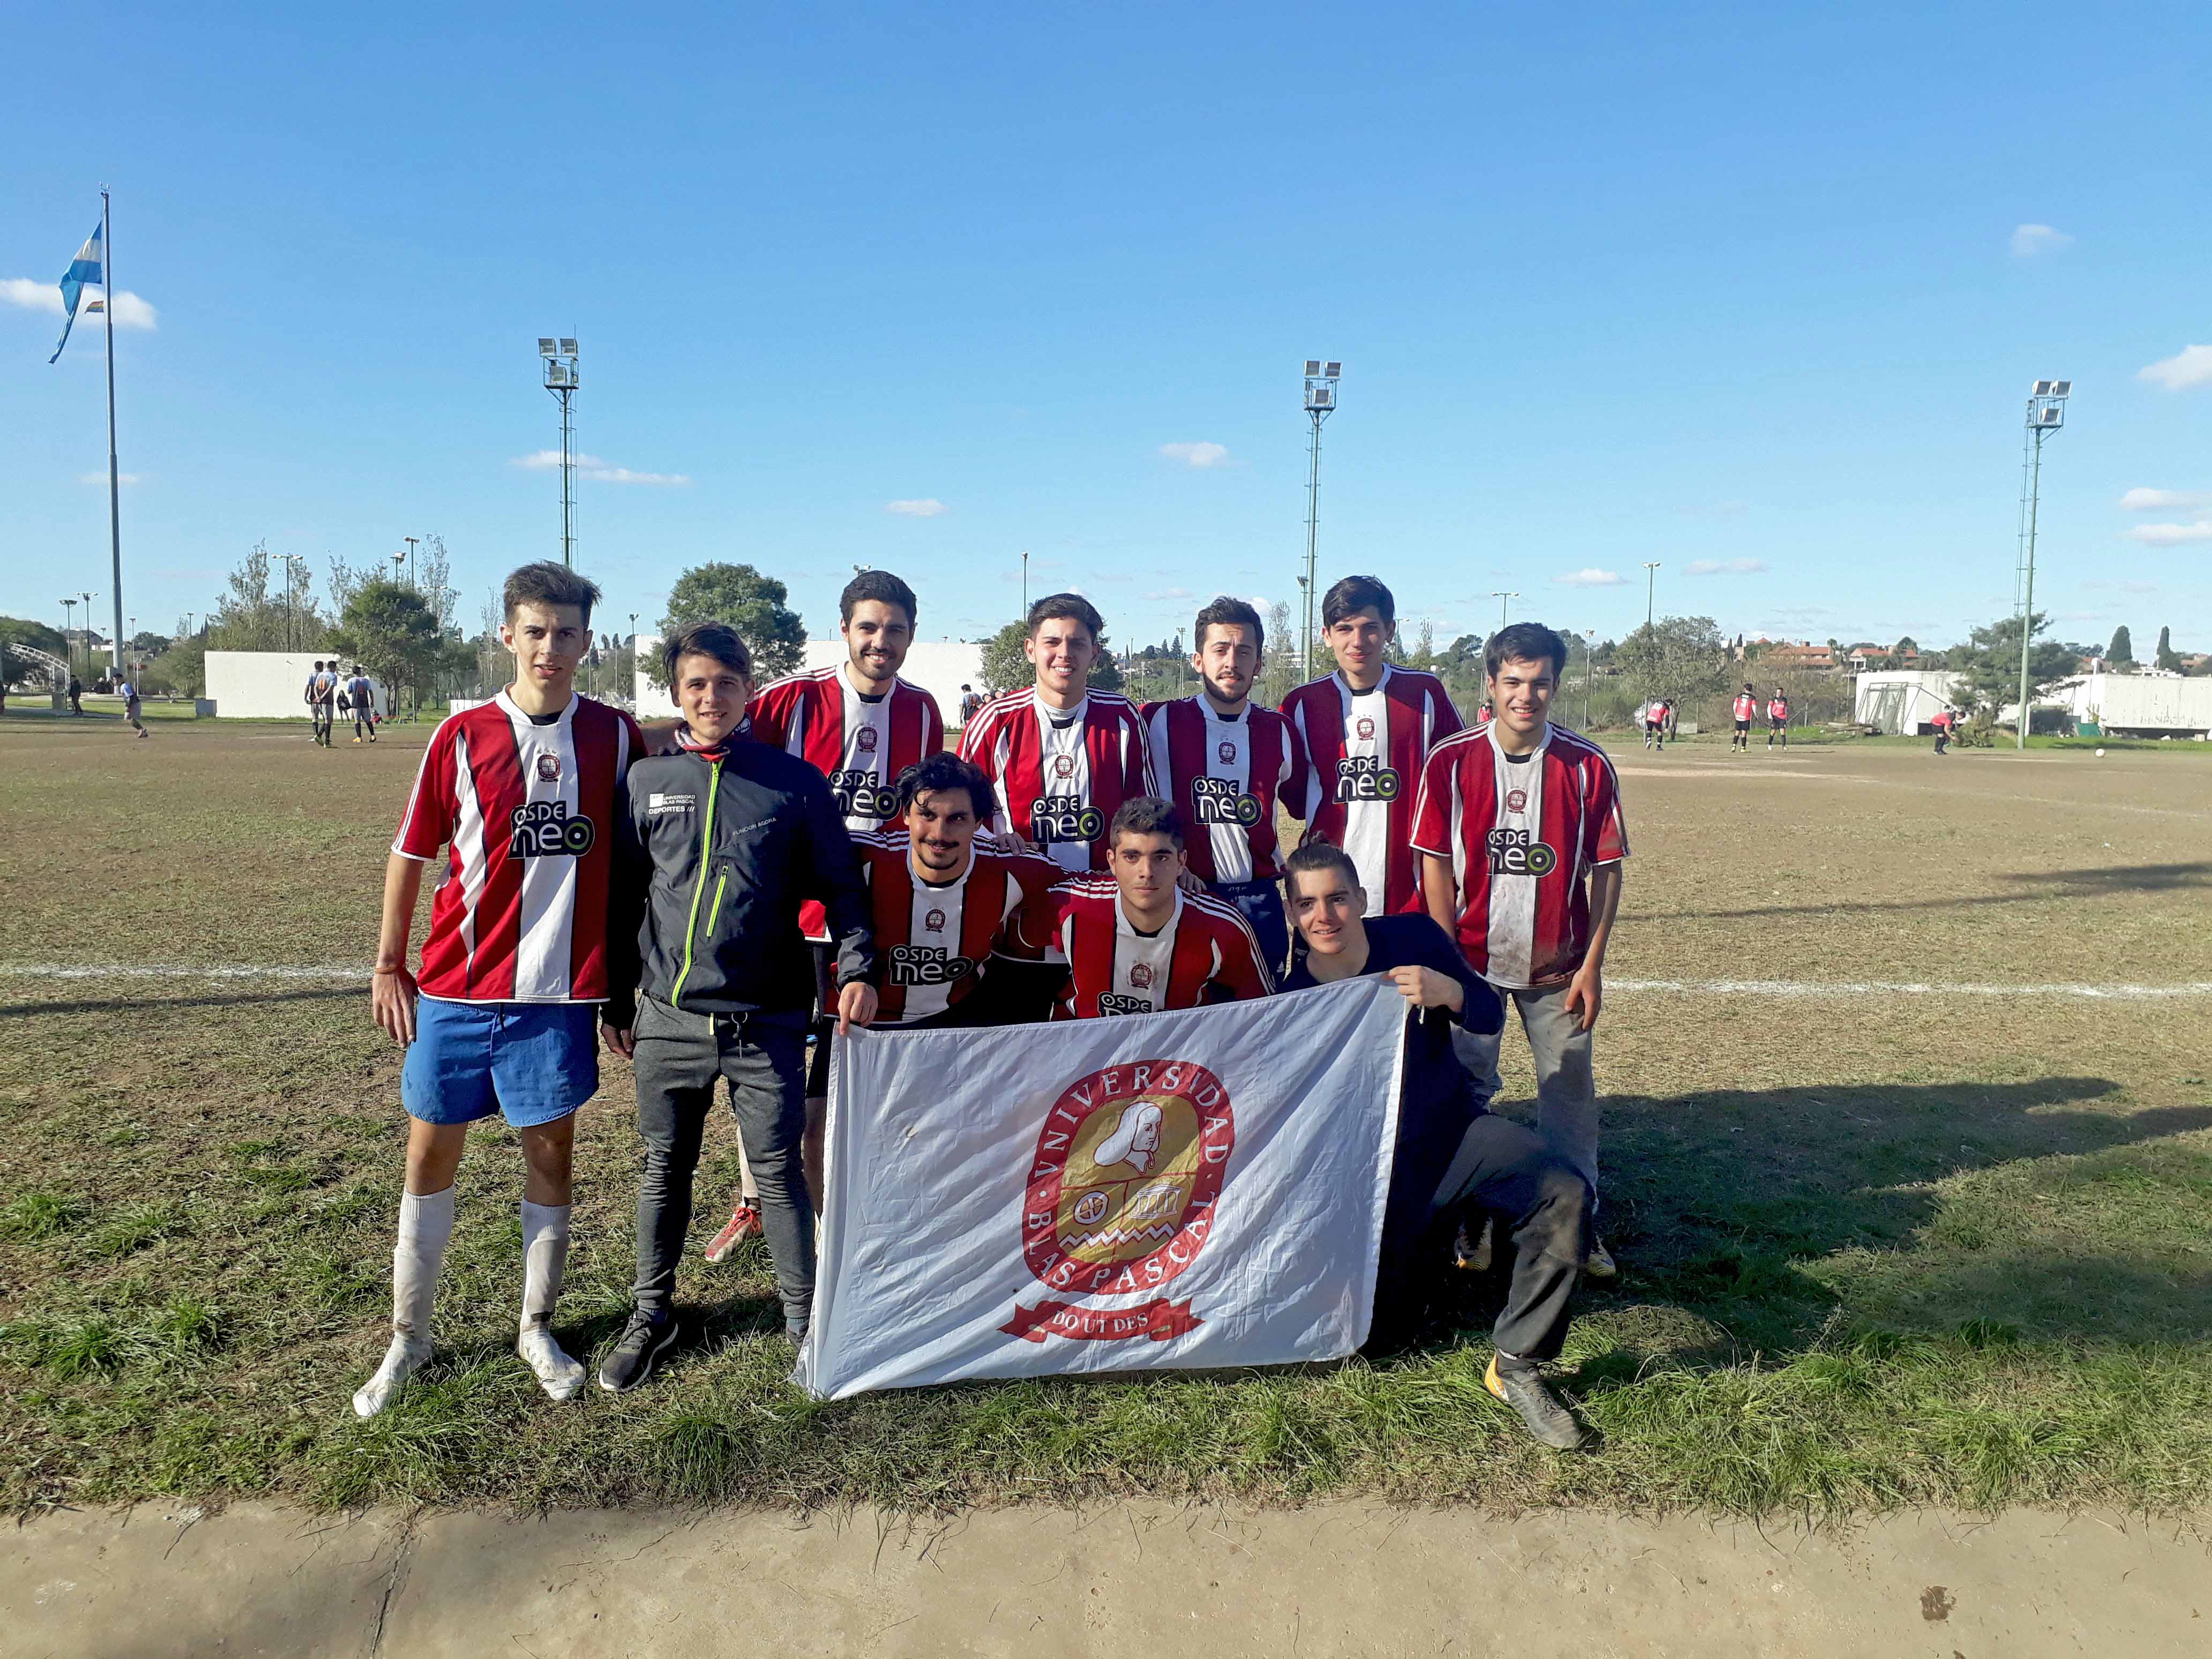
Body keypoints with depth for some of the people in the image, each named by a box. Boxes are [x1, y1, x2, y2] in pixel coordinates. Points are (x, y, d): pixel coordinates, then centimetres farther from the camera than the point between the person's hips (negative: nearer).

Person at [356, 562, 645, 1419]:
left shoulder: (614, 735, 0)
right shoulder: (461, 735, -2)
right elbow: (411, 852, 4)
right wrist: (388, 966, 4)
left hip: (560, 989, 0)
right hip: (455, 986, 0)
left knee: (550, 1153, 9)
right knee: (430, 1153, 10)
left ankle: (537, 1329, 27)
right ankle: (407, 1335, 27)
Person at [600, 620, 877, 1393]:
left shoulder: (795, 781, 0)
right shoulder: (648, 779, 5)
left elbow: (840, 886, 4)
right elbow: (624, 893, 12)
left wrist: (856, 967, -9)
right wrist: (618, 996, 13)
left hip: (767, 1022, -2)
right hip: (669, 1017, 2)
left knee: (778, 1170, 3)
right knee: (665, 1168, 14)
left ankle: (805, 1321, 19)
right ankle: (651, 1315, 32)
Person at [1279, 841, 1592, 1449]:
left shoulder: (1412, 938, -7)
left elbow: (1491, 1018, -3)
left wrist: (1450, 992, -24)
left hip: (1457, 1129, 0)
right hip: (1375, 1166, 0)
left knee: (1566, 1195, -28)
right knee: (1384, 1329, 1)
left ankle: (1517, 1366, -13)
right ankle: (1412, 1245, 34)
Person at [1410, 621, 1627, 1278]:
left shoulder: (1588, 767, -4)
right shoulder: (1451, 762, -6)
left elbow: (1605, 869, -1)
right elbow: (1435, 863, -4)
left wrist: (1592, 964, -4)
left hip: (1558, 966, 1)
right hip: (1472, 961, -1)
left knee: (1570, 1092, 7)